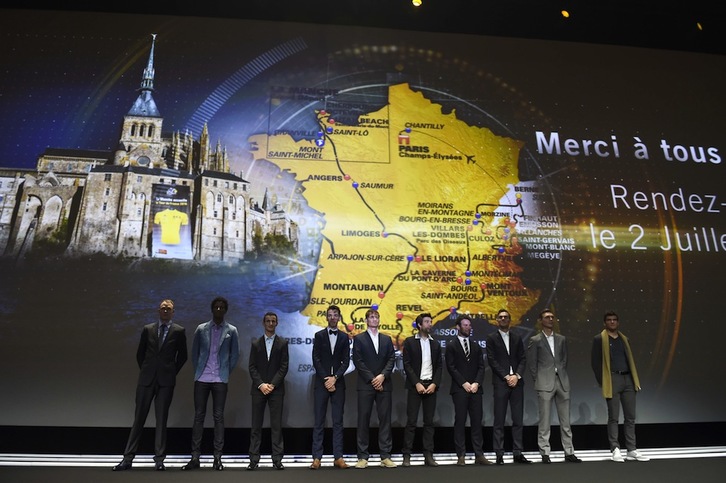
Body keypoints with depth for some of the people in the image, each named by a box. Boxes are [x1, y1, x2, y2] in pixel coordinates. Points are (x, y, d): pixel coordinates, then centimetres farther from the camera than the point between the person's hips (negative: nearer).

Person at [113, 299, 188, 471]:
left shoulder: (179, 331, 1)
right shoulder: (148, 329, 7)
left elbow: (182, 355, 8)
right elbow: (140, 353, 15)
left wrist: (172, 372, 5)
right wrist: (145, 370, 10)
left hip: (166, 380, -2)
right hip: (146, 379, 2)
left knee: (161, 419, 2)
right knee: (139, 418, 6)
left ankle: (159, 459, 9)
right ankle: (128, 458, 13)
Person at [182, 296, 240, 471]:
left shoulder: (231, 330, 2)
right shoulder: (201, 329, 5)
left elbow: (235, 354, 6)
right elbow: (194, 352, 11)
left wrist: (226, 371, 3)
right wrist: (197, 371, 6)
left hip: (220, 379, -1)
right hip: (202, 378, 1)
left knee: (218, 417, 2)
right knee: (198, 416, 4)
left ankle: (217, 458, 7)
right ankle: (195, 457, 10)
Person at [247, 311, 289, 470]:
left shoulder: (282, 343, 5)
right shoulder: (256, 344, 10)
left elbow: (284, 367, -1)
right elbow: (252, 367, 4)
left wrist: (272, 385, -10)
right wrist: (261, 384, -9)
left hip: (276, 389, -1)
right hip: (258, 389, 1)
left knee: (276, 425, 0)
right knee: (256, 425, 3)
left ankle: (277, 460, 4)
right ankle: (254, 459, 9)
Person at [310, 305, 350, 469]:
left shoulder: (344, 337, 8)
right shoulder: (319, 335, 4)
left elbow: (346, 361, 2)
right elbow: (316, 360, -3)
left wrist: (334, 378, -11)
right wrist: (326, 380, -10)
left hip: (338, 383, 1)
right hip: (321, 382, -1)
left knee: (338, 421, 3)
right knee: (319, 421, 1)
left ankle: (338, 457, 7)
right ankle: (317, 457, 5)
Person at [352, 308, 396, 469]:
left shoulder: (387, 339, 14)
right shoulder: (359, 339, 4)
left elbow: (391, 359, 6)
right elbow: (358, 361, -5)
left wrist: (383, 375, -10)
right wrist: (372, 379, -11)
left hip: (384, 384, 3)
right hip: (366, 385, -3)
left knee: (385, 419, 3)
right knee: (363, 420, -1)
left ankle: (385, 456, 9)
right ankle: (363, 457, 6)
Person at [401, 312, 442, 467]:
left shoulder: (435, 344, 12)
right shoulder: (410, 341, 1)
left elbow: (439, 366, 9)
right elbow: (407, 364, -5)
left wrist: (434, 384, -5)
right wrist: (417, 384, -12)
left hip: (431, 386, 4)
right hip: (415, 386, -3)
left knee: (429, 422, 5)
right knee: (411, 421, -3)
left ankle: (428, 455, 9)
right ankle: (407, 455, 3)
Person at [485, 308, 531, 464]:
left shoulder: (517, 338, 12)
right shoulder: (491, 338, 2)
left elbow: (523, 359, 7)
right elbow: (492, 360, -4)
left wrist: (517, 375, -8)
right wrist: (506, 377, -11)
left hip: (516, 382, 3)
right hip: (500, 383, -3)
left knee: (518, 419, 5)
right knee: (499, 420, 0)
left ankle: (518, 453, 12)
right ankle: (499, 454, 5)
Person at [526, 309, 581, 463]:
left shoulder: (561, 339, 11)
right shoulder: (535, 340, 0)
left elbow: (564, 359, 16)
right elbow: (531, 363, 1)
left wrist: (562, 374, 7)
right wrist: (538, 380, -2)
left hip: (562, 382, 4)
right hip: (545, 384, -4)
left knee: (565, 420, 8)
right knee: (544, 420, 0)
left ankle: (569, 452, 16)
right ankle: (545, 453, 6)